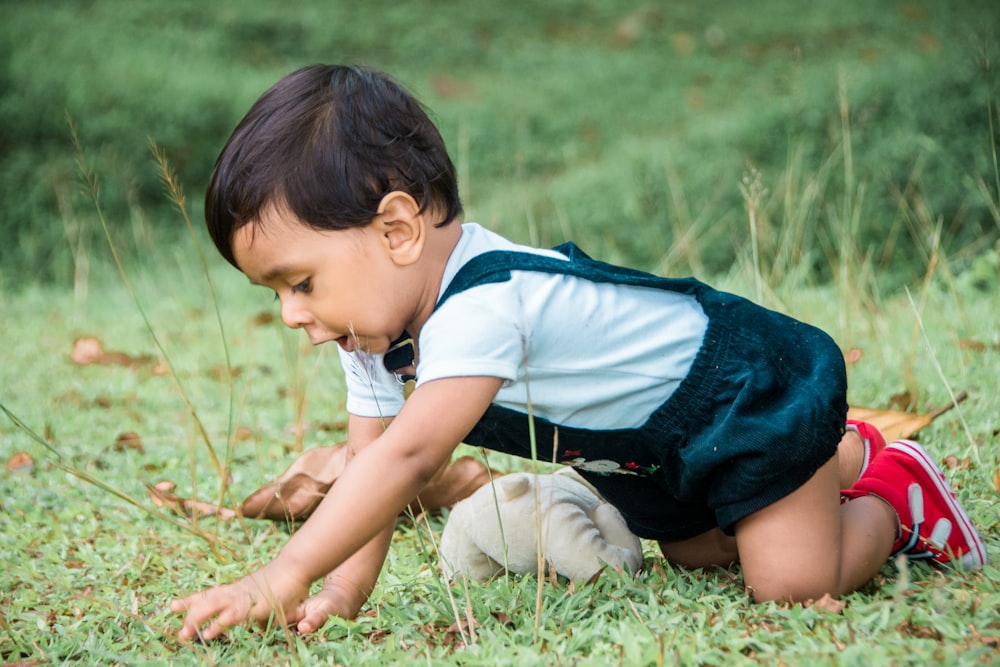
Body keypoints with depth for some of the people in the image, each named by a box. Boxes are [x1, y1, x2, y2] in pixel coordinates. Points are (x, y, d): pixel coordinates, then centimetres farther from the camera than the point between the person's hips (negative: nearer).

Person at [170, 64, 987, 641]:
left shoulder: (482, 304, -41)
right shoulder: (374, 331, -9)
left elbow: (406, 456, -50)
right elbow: (369, 459, -7)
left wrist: (282, 578, -53)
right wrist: (345, 588, -18)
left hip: (751, 390, -9)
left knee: (791, 580, -16)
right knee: (696, 552, 24)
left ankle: (895, 492, 12)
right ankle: (841, 457, 41)